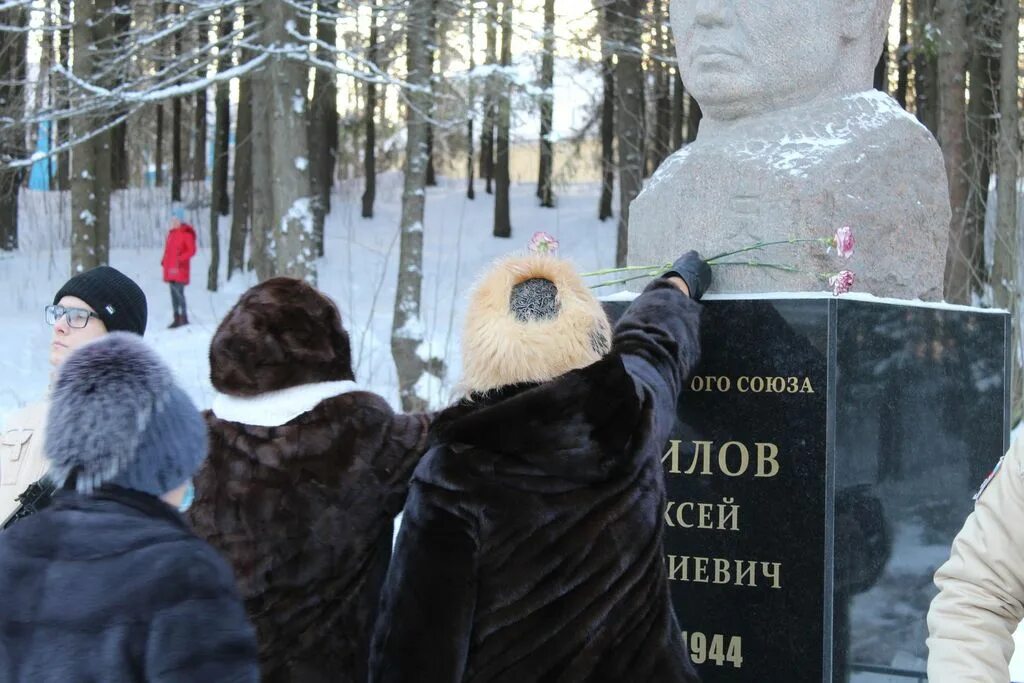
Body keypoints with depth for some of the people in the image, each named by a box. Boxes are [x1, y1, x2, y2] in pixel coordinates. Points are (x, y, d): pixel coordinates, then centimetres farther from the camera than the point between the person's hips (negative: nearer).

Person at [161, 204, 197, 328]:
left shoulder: (187, 233, -7)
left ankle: (184, 317, -10)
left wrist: (180, 259, -23)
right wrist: (164, 262, 11)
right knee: (174, 293, 9)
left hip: (180, 269, -8)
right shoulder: (171, 232, 17)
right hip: (170, 269, 8)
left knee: (179, 292, -13)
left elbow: (191, 251, -12)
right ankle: (177, 319, 13)